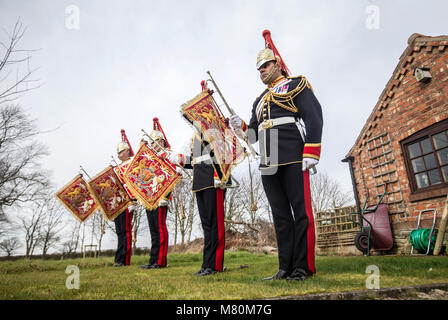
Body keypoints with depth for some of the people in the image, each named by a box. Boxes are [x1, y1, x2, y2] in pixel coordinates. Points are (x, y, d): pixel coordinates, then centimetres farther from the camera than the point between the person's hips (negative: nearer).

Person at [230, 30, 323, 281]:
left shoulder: (296, 85, 9)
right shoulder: (260, 100, 28)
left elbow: (314, 116, -4)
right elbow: (255, 134, 24)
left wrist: (311, 152, -15)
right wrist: (242, 126, 2)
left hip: (292, 157, -6)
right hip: (269, 163, 7)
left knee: (300, 211, -4)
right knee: (280, 215, 6)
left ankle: (304, 267, 4)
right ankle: (286, 267, 12)